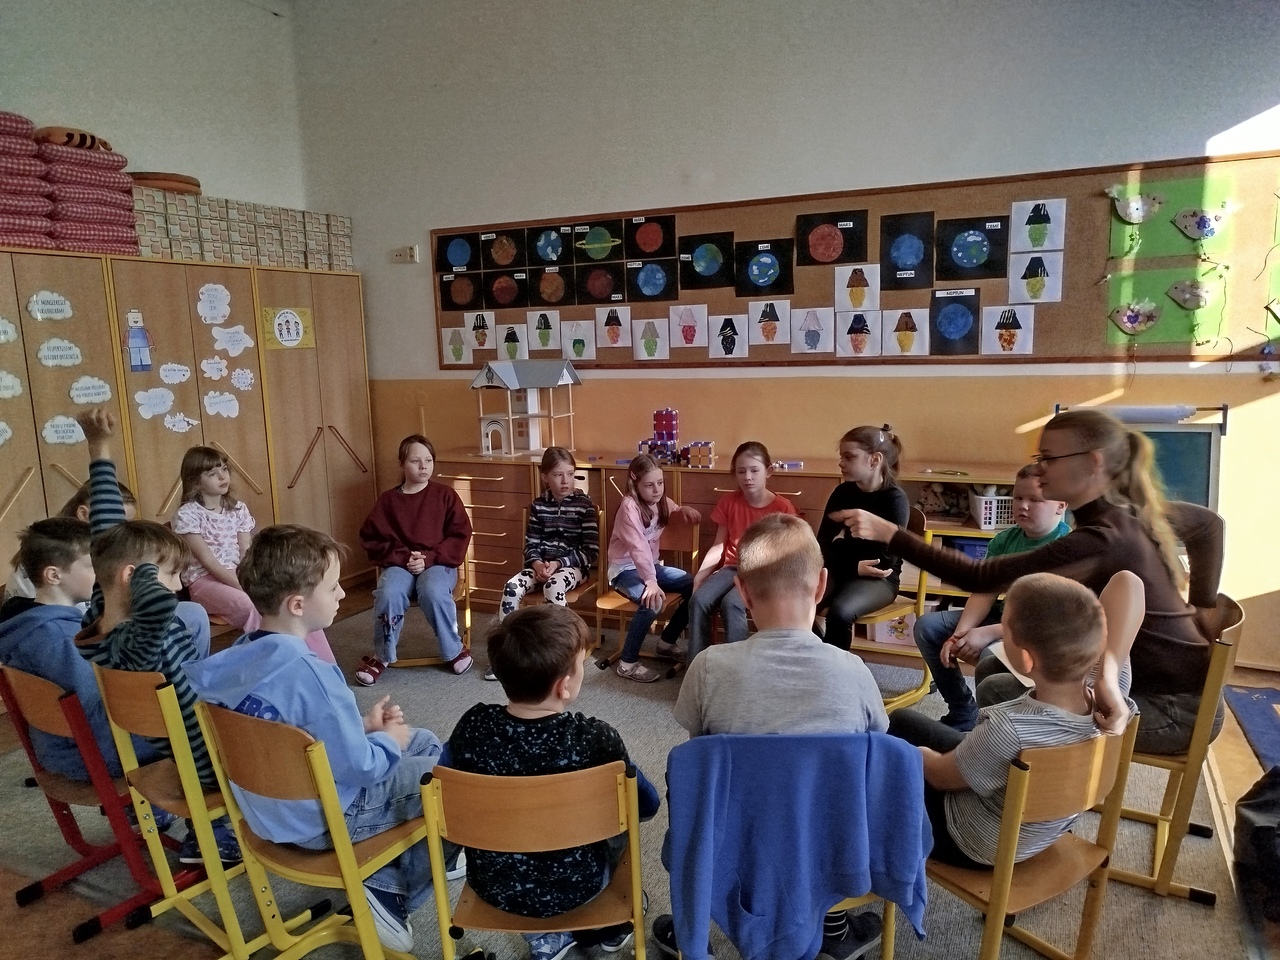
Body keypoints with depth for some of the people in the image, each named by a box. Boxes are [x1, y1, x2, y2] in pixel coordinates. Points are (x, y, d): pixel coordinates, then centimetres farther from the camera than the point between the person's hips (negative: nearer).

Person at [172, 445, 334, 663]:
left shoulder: (238, 509, 11)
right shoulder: (187, 515, -6)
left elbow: (246, 553, 4)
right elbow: (207, 560, -14)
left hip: (239, 576, 5)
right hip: (206, 581, -5)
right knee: (252, 608, -37)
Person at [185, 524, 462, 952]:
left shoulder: (242, 653, -4)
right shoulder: (311, 673, -32)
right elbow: (358, 768, -25)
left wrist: (361, 725, 4)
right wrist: (388, 740, -6)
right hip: (321, 818, -9)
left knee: (424, 742, 17)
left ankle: (386, 877, 18)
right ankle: (399, 890, 18)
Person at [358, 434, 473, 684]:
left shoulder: (445, 494, 3)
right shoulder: (388, 500, 5)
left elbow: (460, 535, 0)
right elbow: (371, 538, 3)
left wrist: (429, 558, -13)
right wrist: (403, 558, -12)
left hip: (438, 562, -1)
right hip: (399, 563, 1)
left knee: (433, 592, -34)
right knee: (388, 594, -31)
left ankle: (454, 650, -9)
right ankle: (382, 656, -7)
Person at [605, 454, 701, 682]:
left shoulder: (661, 501, 1)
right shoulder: (629, 506, -22)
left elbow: (675, 511, 23)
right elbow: (638, 546, -35)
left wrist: (684, 510, -4)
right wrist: (651, 582, -47)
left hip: (651, 565, 8)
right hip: (625, 568, -8)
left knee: (695, 587, -4)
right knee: (652, 602, -34)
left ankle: (667, 642, 12)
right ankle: (627, 662, -17)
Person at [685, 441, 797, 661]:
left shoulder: (782, 507, -6)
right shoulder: (728, 502, 4)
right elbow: (719, 545, 8)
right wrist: (701, 573, -7)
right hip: (732, 567, 4)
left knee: (731, 604, -33)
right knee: (698, 600, -24)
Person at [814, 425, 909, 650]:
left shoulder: (895, 499, -12)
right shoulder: (842, 492, 2)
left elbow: (885, 560, -14)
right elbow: (823, 544, 1)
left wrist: (842, 545, -6)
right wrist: (853, 566, -17)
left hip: (879, 578, -4)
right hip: (842, 567, 4)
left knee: (840, 612, -34)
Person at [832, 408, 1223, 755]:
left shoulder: (1103, 538, -29)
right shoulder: (1131, 512, 0)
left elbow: (981, 578, -34)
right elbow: (1209, 522, 20)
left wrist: (889, 534, -35)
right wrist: (1202, 605, 18)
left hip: (1175, 707, -9)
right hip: (1164, 684, 9)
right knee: (994, 689, 4)